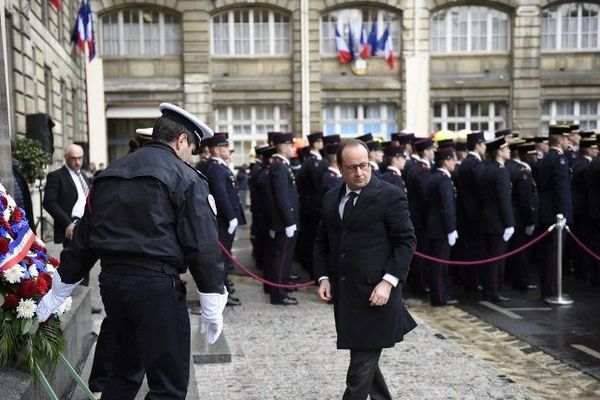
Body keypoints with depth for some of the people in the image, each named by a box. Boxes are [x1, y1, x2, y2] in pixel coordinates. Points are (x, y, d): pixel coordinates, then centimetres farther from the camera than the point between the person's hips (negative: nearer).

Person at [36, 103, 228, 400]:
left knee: (125, 369, 24)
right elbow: (202, 245, -11)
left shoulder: (109, 174, 14)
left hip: (111, 279, 7)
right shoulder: (185, 178, -6)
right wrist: (213, 306, -5)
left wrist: (57, 294, 22)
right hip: (156, 282, -7)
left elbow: (83, 237, 16)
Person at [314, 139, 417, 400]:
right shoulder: (331, 199, 10)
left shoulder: (390, 196, -7)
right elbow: (322, 242, 17)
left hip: (375, 293, -6)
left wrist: (388, 281, -16)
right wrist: (323, 277, 3)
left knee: (362, 363, -4)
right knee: (363, 357, 15)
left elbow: (406, 241, -8)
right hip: (344, 294, 6)